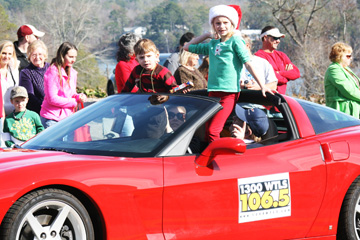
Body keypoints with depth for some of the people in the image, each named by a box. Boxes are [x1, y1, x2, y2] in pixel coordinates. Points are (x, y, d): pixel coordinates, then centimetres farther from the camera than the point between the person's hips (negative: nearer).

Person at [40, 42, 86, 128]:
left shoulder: (72, 73, 12)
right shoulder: (53, 72, -12)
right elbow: (52, 99, -16)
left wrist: (79, 97, -4)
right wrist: (73, 102, -10)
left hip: (67, 117, 7)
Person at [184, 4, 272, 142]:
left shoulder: (235, 40, 1)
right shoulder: (212, 44, 17)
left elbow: (248, 63, -2)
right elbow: (187, 47, 28)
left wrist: (262, 86, -7)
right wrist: (207, 35, 22)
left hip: (229, 91, -6)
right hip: (213, 91, 6)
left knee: (213, 131, -18)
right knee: (209, 130, 2)